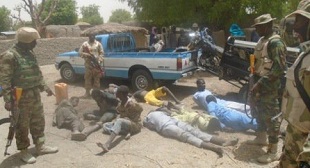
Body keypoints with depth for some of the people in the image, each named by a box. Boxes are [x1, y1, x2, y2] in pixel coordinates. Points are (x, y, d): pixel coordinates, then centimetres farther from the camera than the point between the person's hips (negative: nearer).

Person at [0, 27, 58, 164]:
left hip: (35, 94, 8)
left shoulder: (30, 53, 9)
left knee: (38, 121, 16)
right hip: (21, 97, -8)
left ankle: (40, 146, 31)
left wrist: (44, 87, 19)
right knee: (22, 125, 6)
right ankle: (24, 151, 22)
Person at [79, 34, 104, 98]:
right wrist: (87, 54, -15)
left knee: (97, 78, 5)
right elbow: (80, 52, 3)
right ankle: (87, 93, 11)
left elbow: (101, 53, 3)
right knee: (87, 78, 3)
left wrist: (100, 60, -11)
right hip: (88, 64, 0)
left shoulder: (98, 44, 4)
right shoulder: (85, 44, 4)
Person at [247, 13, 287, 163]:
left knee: (271, 117, -3)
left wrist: (260, 83, -26)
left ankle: (272, 152, 7)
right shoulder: (262, 41, 12)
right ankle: (261, 137, 40)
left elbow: (278, 68, -25)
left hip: (270, 87, -10)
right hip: (259, 83, 10)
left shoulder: (275, 43, -17)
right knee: (259, 112, 21)